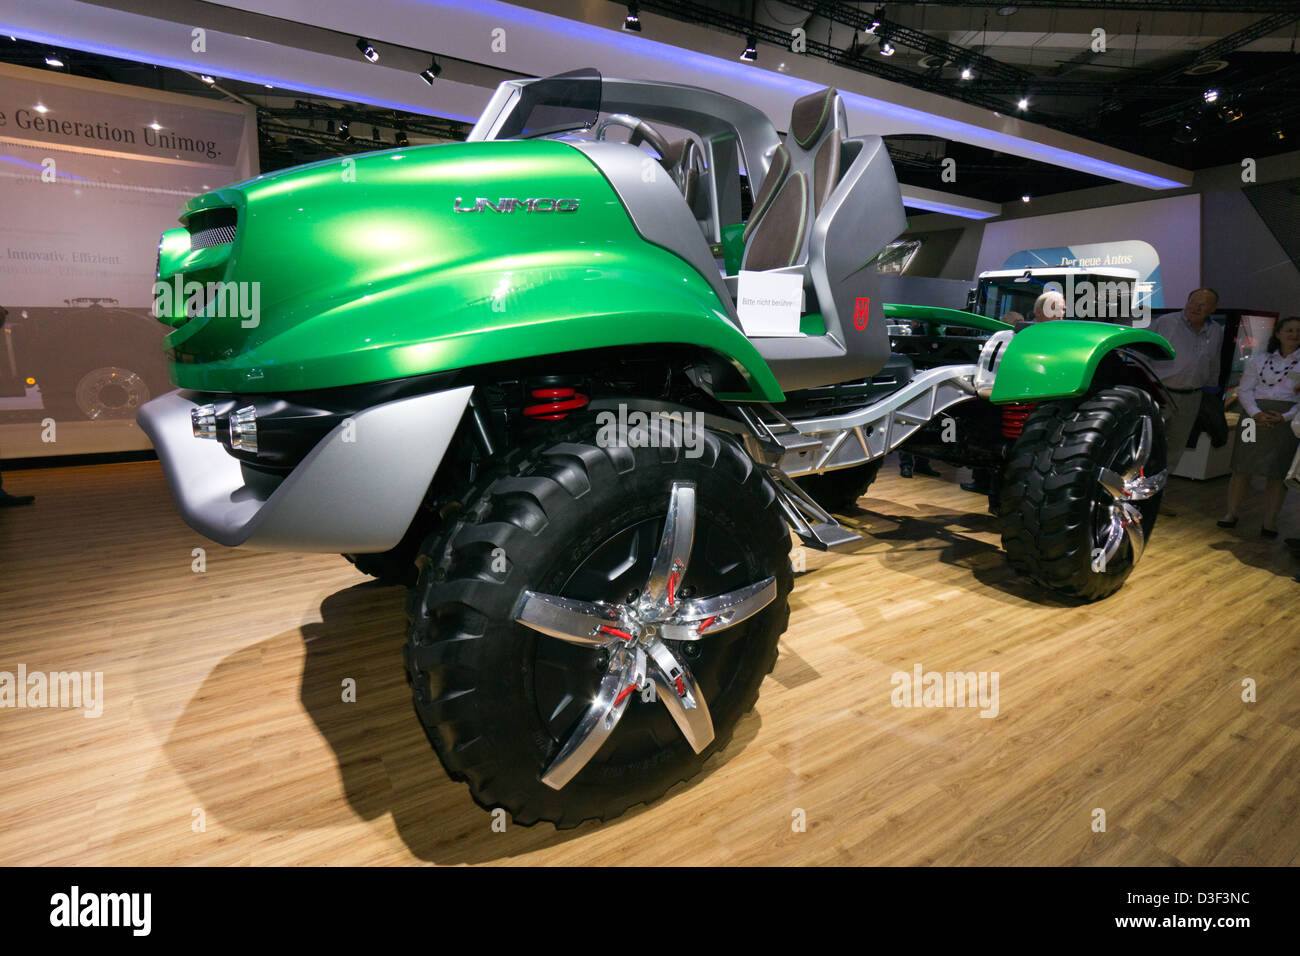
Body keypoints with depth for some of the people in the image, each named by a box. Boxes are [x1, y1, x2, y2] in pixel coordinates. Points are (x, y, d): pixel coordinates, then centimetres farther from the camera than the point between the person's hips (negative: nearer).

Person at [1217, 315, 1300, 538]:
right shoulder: (1260, 360, 12)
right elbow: (1244, 390, 6)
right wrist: (1255, 413, -10)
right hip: (1255, 416, 1)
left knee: (1277, 472, 0)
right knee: (1242, 467, 0)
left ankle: (1270, 521, 4)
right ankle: (1231, 513, 8)